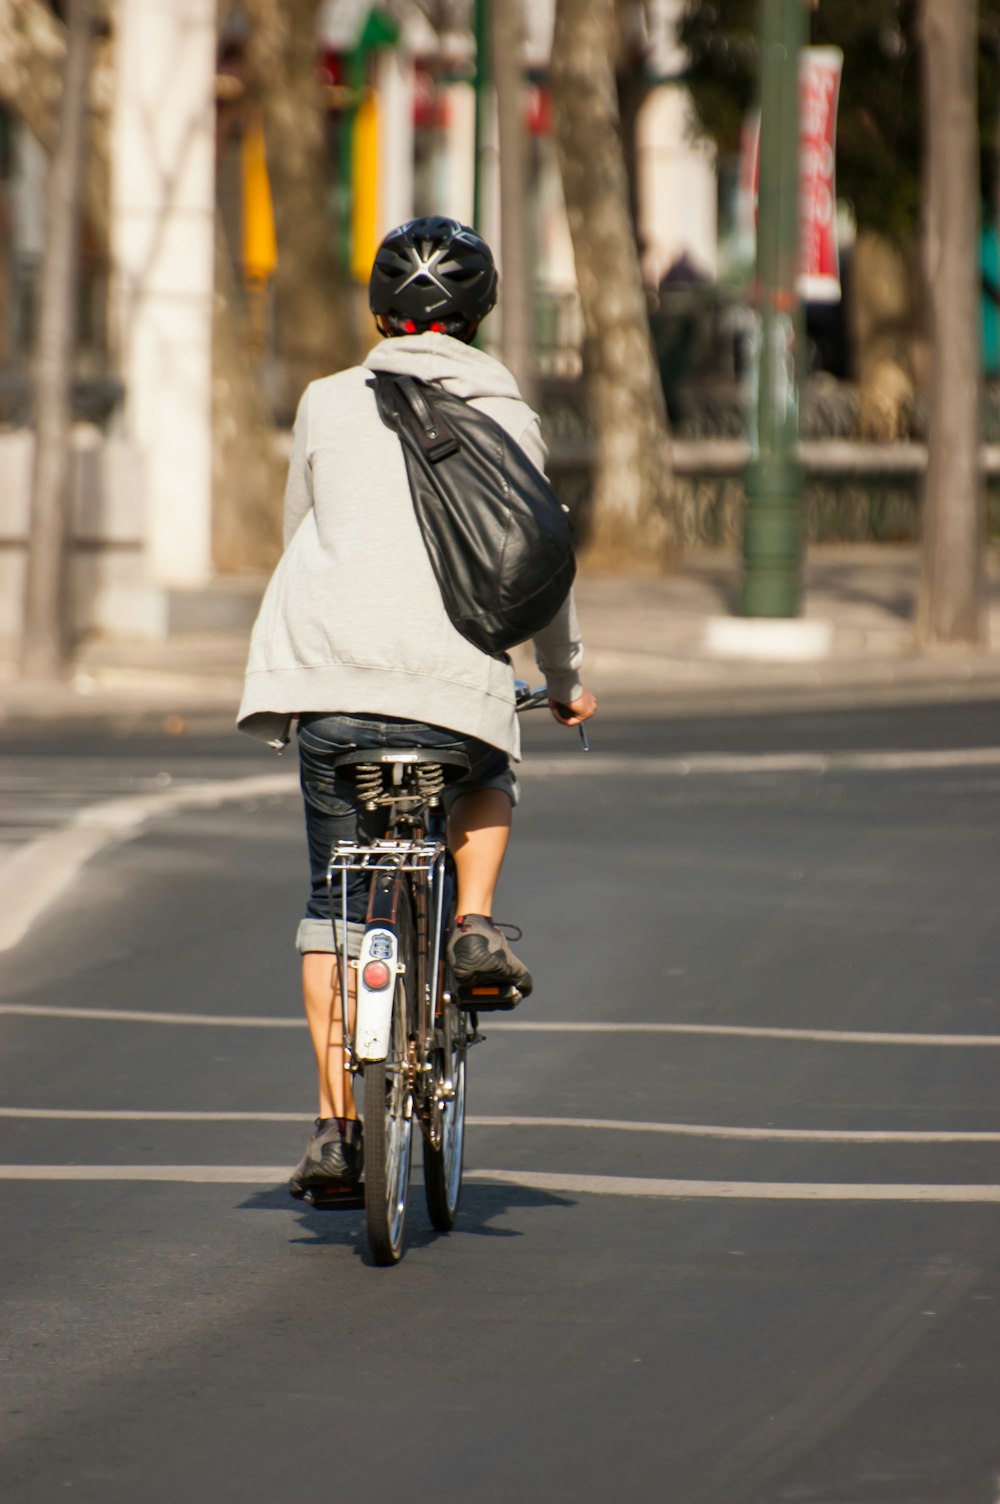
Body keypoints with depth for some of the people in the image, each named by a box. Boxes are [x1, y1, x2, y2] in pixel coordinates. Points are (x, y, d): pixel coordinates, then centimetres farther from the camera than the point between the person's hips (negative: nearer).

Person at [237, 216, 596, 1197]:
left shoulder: (329, 405, 12)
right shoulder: (506, 417, 10)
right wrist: (564, 677, 33)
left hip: (327, 673, 0)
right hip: (452, 677, 0)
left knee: (334, 902, 9)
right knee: (487, 779, 34)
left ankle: (335, 1124, 5)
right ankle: (474, 925, 7)